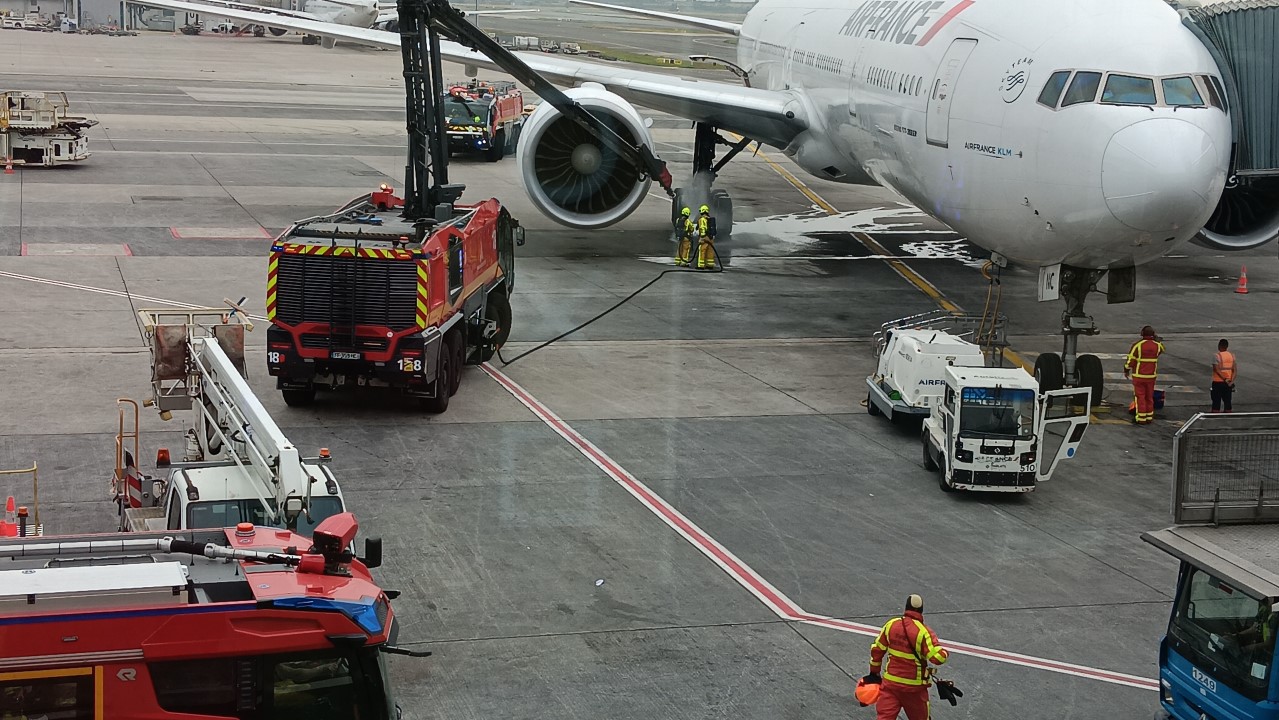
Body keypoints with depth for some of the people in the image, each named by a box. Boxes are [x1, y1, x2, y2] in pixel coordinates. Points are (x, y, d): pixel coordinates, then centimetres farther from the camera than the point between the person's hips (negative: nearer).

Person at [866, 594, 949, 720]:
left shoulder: (891, 624, -2)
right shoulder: (924, 632, -15)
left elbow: (877, 649, 5)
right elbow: (938, 657, -23)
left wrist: (874, 673, 17)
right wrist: (945, 653, 1)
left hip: (890, 682, 2)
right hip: (914, 686, -2)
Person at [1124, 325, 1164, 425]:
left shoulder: (1137, 345, -14)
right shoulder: (1157, 345, -2)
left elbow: (1130, 360, -11)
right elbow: (1162, 349, 24)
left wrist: (1126, 370, 4)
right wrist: (1156, 338, 24)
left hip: (1139, 376, -4)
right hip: (1151, 376, 4)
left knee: (1140, 396, 2)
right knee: (1149, 396, 14)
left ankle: (1141, 418, 1)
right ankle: (1149, 417, 19)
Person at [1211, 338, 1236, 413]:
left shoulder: (1217, 356, -12)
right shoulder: (1232, 355, 5)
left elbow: (1216, 369, -20)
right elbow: (1235, 369, -1)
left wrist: (1224, 379, -17)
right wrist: (1232, 381, -8)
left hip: (1218, 382, -5)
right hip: (1228, 383, 5)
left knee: (1216, 404, 0)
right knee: (1227, 402, 11)